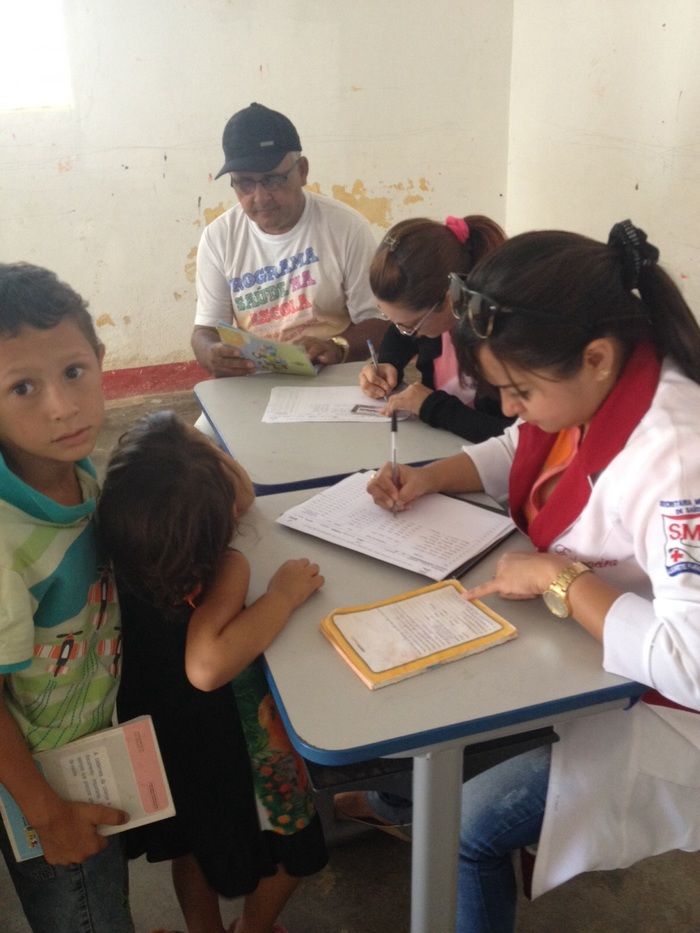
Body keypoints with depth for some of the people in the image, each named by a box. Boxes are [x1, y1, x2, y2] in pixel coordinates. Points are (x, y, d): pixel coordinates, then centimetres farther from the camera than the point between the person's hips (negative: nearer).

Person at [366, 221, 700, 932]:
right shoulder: (586, 389, -9)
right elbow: (518, 455, 12)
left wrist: (559, 580, -31)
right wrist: (431, 477, -5)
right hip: (568, 645, 8)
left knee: (465, 826, -10)